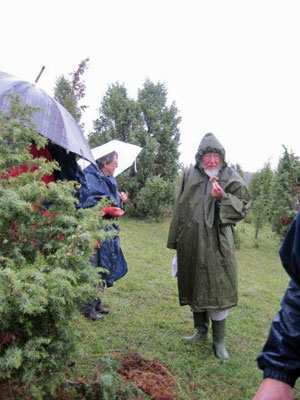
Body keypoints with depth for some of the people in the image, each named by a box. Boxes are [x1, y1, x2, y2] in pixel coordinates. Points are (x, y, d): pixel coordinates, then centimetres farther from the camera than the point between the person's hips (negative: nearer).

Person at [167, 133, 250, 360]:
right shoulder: (189, 176, 4)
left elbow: (242, 207, 0)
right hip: (192, 243, 3)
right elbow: (180, 209, 9)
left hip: (218, 244, -3)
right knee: (195, 286, 14)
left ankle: (219, 340, 16)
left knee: (218, 288, -1)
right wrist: (176, 241, 9)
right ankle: (201, 329, 35)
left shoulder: (231, 177, -2)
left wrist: (223, 198, -19)